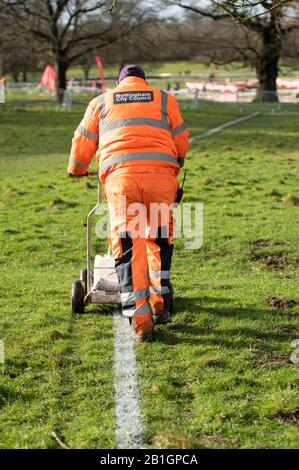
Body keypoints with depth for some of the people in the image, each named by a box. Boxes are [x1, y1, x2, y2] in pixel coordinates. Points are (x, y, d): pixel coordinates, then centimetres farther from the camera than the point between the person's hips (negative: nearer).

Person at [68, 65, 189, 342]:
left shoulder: (101, 102, 23)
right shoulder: (165, 99, 23)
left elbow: (83, 143, 28)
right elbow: (181, 142, 23)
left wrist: (77, 169, 48)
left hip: (120, 176, -1)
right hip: (161, 174, 1)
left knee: (127, 247, 1)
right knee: (159, 239, 19)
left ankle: (140, 319, -5)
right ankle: (159, 305, 20)